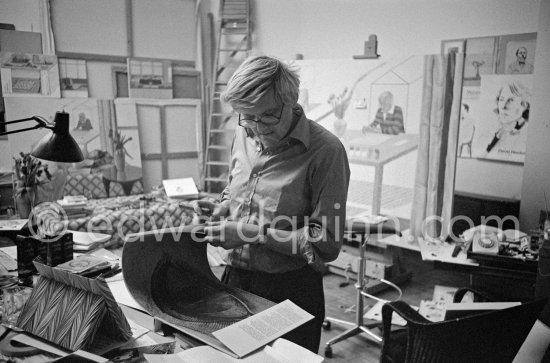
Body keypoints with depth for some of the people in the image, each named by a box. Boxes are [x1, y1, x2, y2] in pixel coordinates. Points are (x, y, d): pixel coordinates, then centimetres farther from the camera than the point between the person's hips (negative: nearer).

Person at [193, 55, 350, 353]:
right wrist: (220, 209, -3)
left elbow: (327, 243, -19)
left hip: (290, 292, -6)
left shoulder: (325, 151, -19)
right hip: (234, 278, 6)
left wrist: (255, 233, -23)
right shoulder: (244, 135, 2)